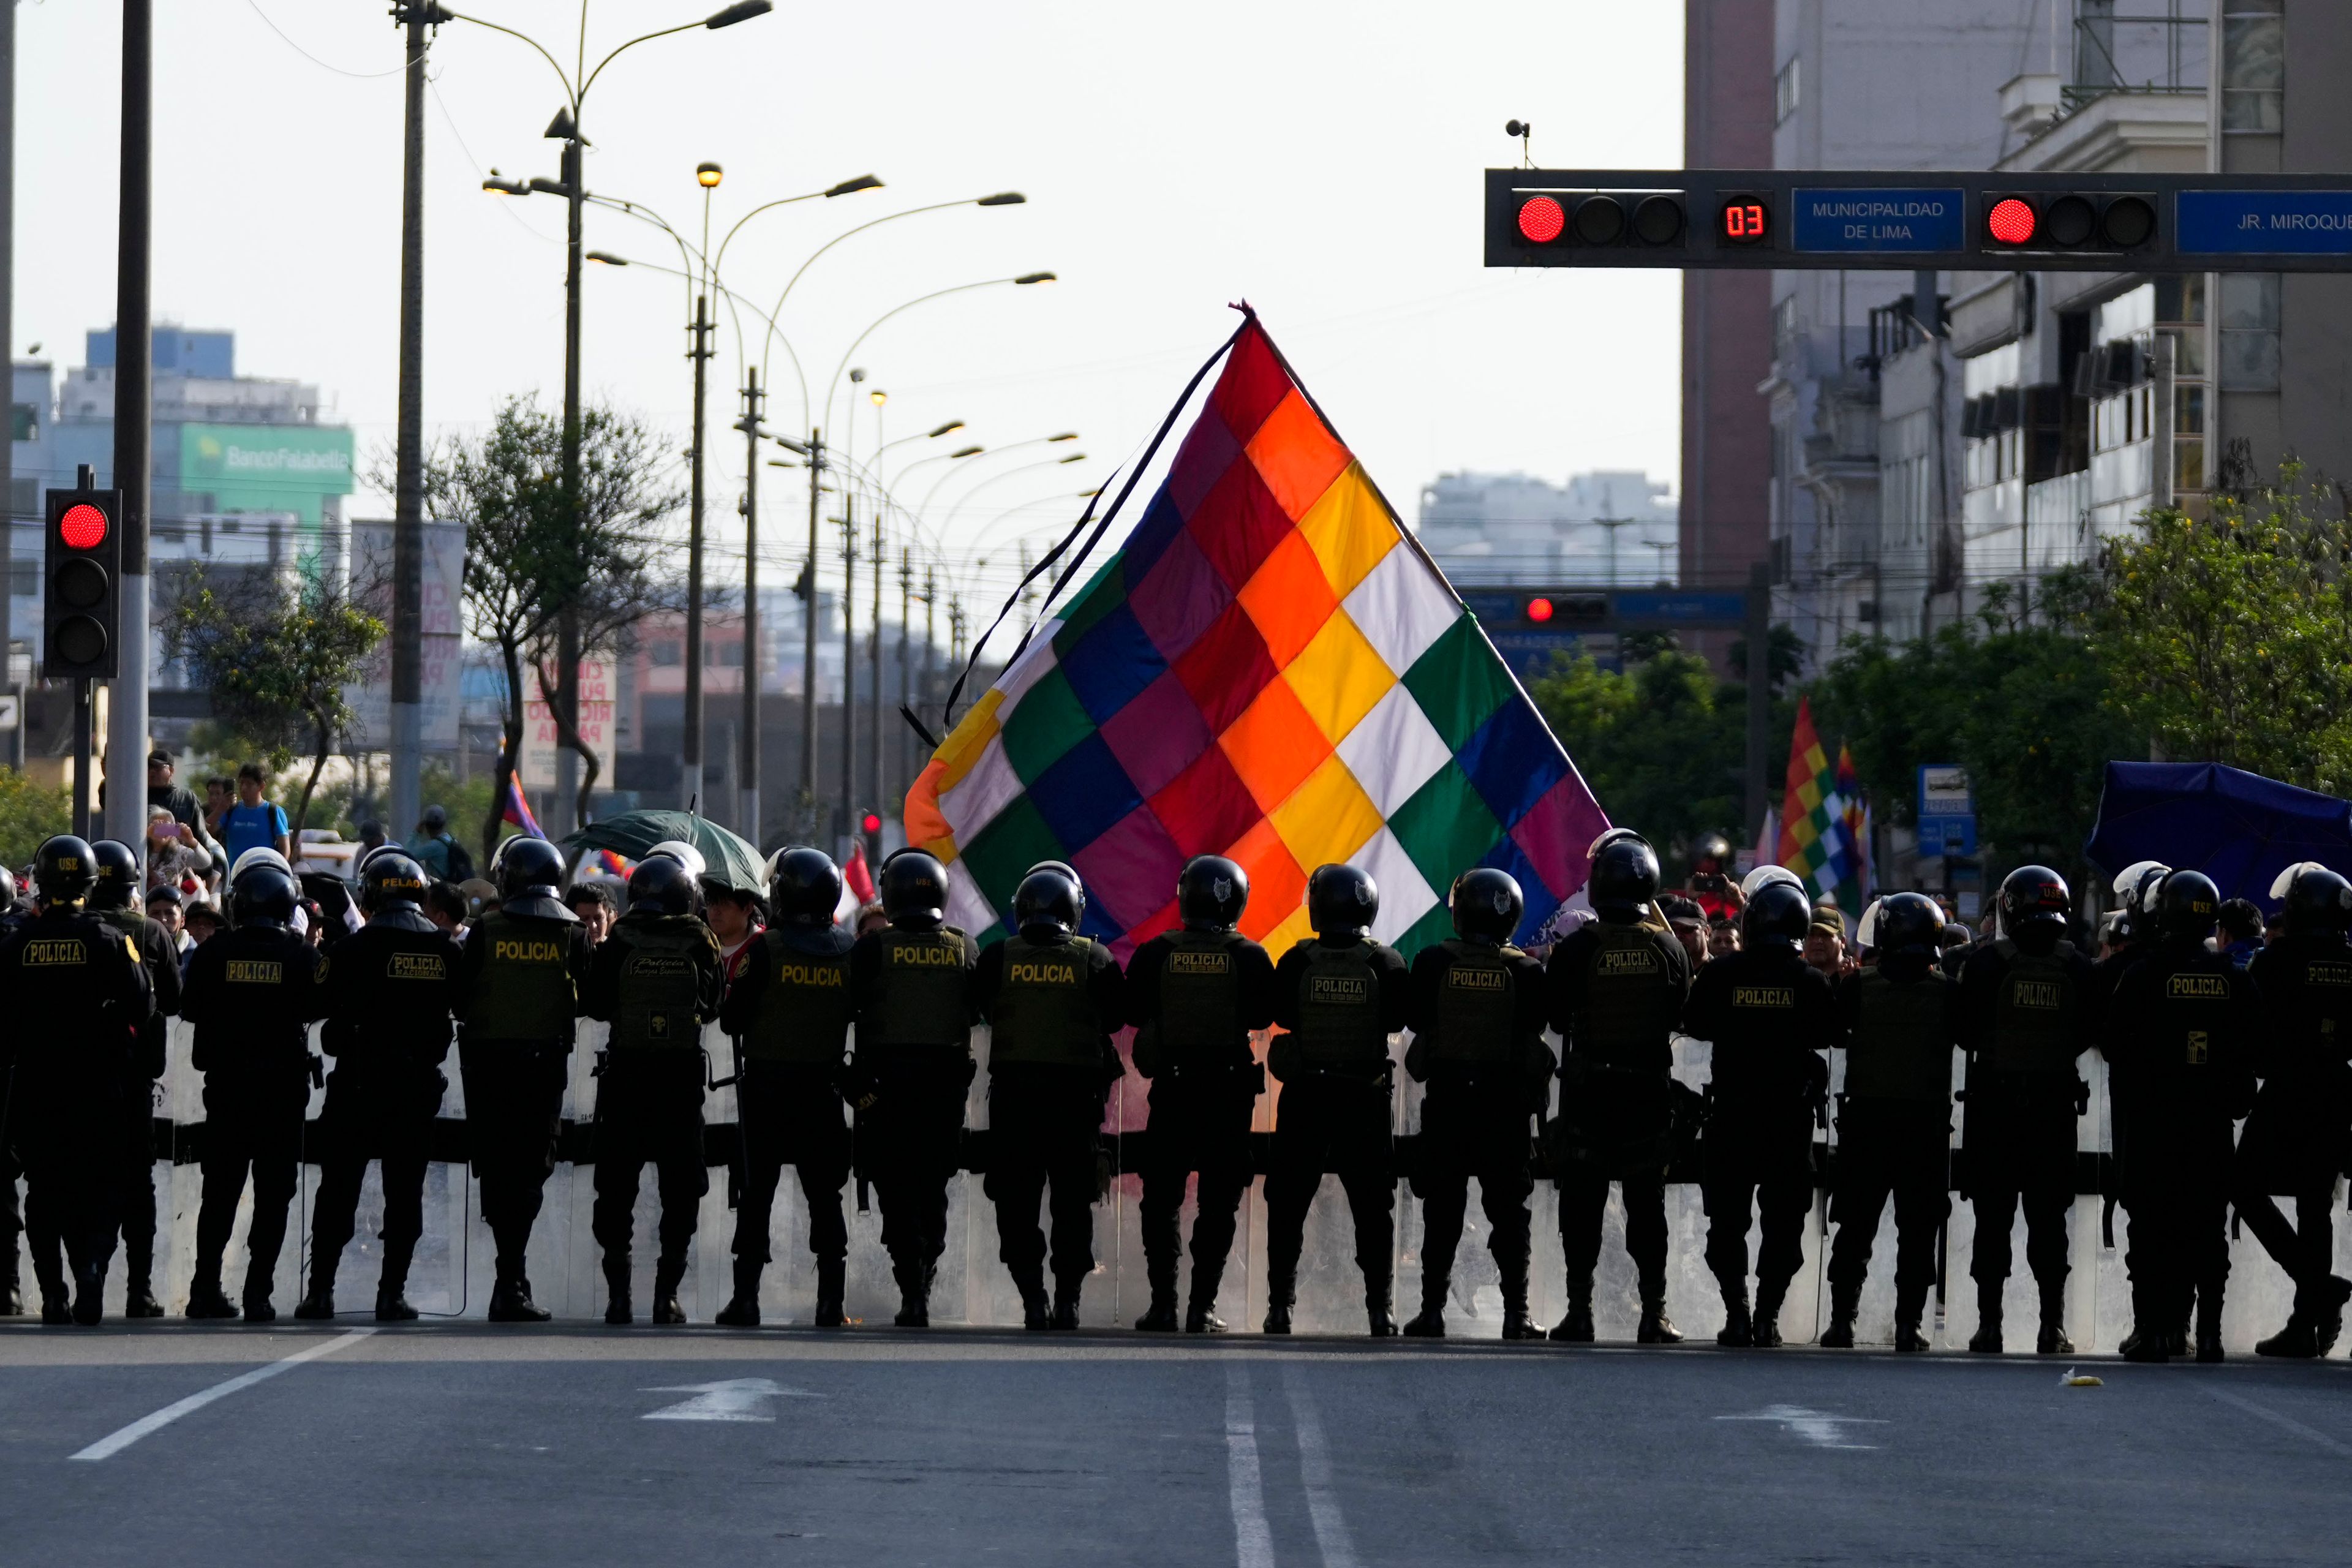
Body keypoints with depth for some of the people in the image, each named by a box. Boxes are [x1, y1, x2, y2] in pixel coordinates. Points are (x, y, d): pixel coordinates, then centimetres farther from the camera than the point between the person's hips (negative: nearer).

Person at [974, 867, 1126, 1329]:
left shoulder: (998, 959, -2)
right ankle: (1067, 1299, 6)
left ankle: (1033, 1300, 0)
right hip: (1076, 1094, 0)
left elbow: (981, 1009, 6)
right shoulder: (1095, 960, -2)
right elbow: (1116, 1017, 4)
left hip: (1012, 1090, 0)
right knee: (1073, 1203, 9)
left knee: (1016, 1203, 6)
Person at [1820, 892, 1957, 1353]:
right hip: (1927, 1118, 0)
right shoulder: (1947, 991, -5)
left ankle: (1842, 1319, 4)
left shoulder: (1858, 986, -5)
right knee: (1917, 1229, 5)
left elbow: (1831, 1033, 4)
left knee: (1855, 1227, 8)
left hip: (1866, 1113, 0)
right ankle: (1908, 1323, 0)